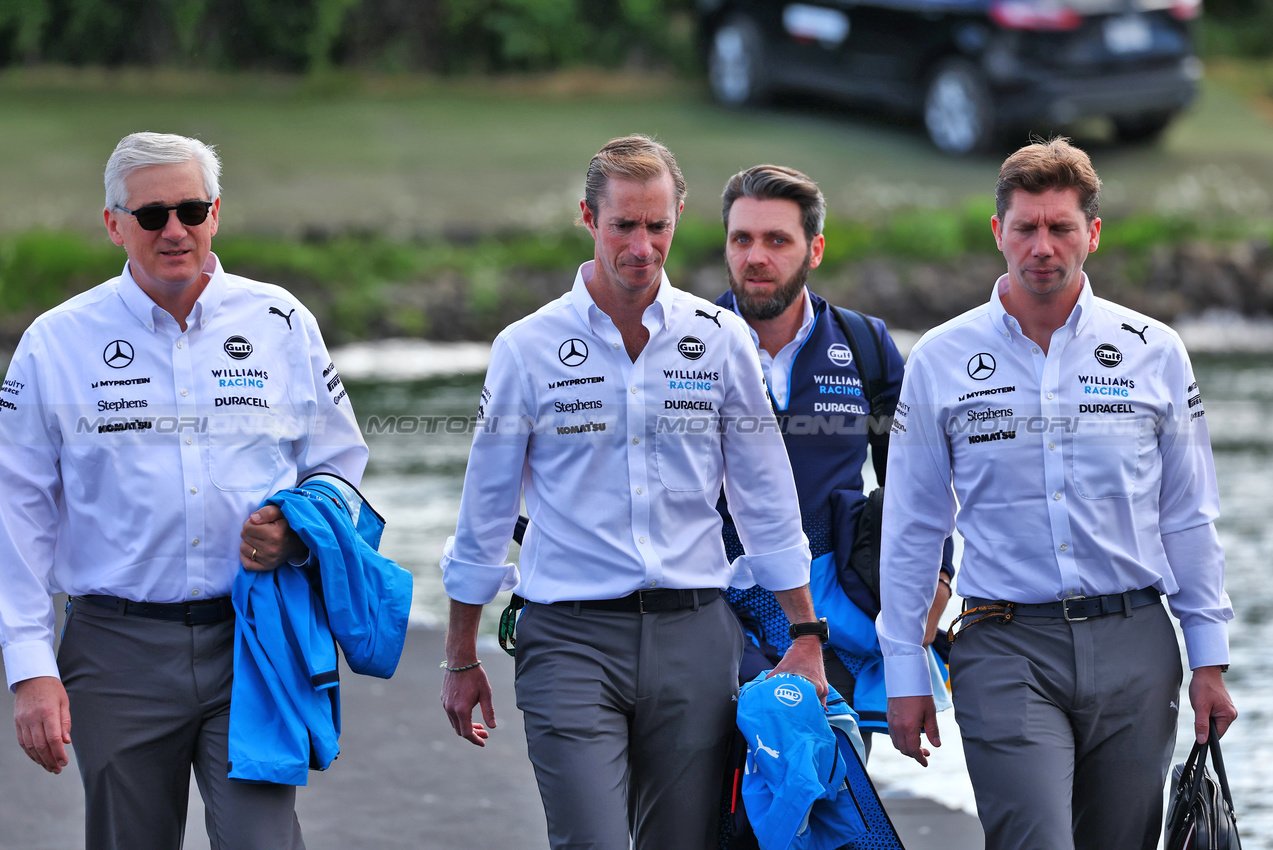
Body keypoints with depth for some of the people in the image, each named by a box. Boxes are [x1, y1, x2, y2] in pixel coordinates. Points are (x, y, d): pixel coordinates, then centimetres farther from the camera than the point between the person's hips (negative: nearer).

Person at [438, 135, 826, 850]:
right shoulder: (528, 349, 1)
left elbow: (767, 502, 11)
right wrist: (462, 660, 11)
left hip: (693, 637, 2)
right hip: (571, 637, -2)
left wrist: (805, 639, 9)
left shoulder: (721, 341, 5)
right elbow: (485, 513, 8)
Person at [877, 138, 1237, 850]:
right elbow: (911, 530, 8)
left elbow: (1189, 517, 10)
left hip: (1134, 650, 2)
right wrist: (904, 676, 5)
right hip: (1007, 654, -2)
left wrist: (1210, 659, 7)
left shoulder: (1155, 352, 7)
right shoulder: (940, 362, 4)